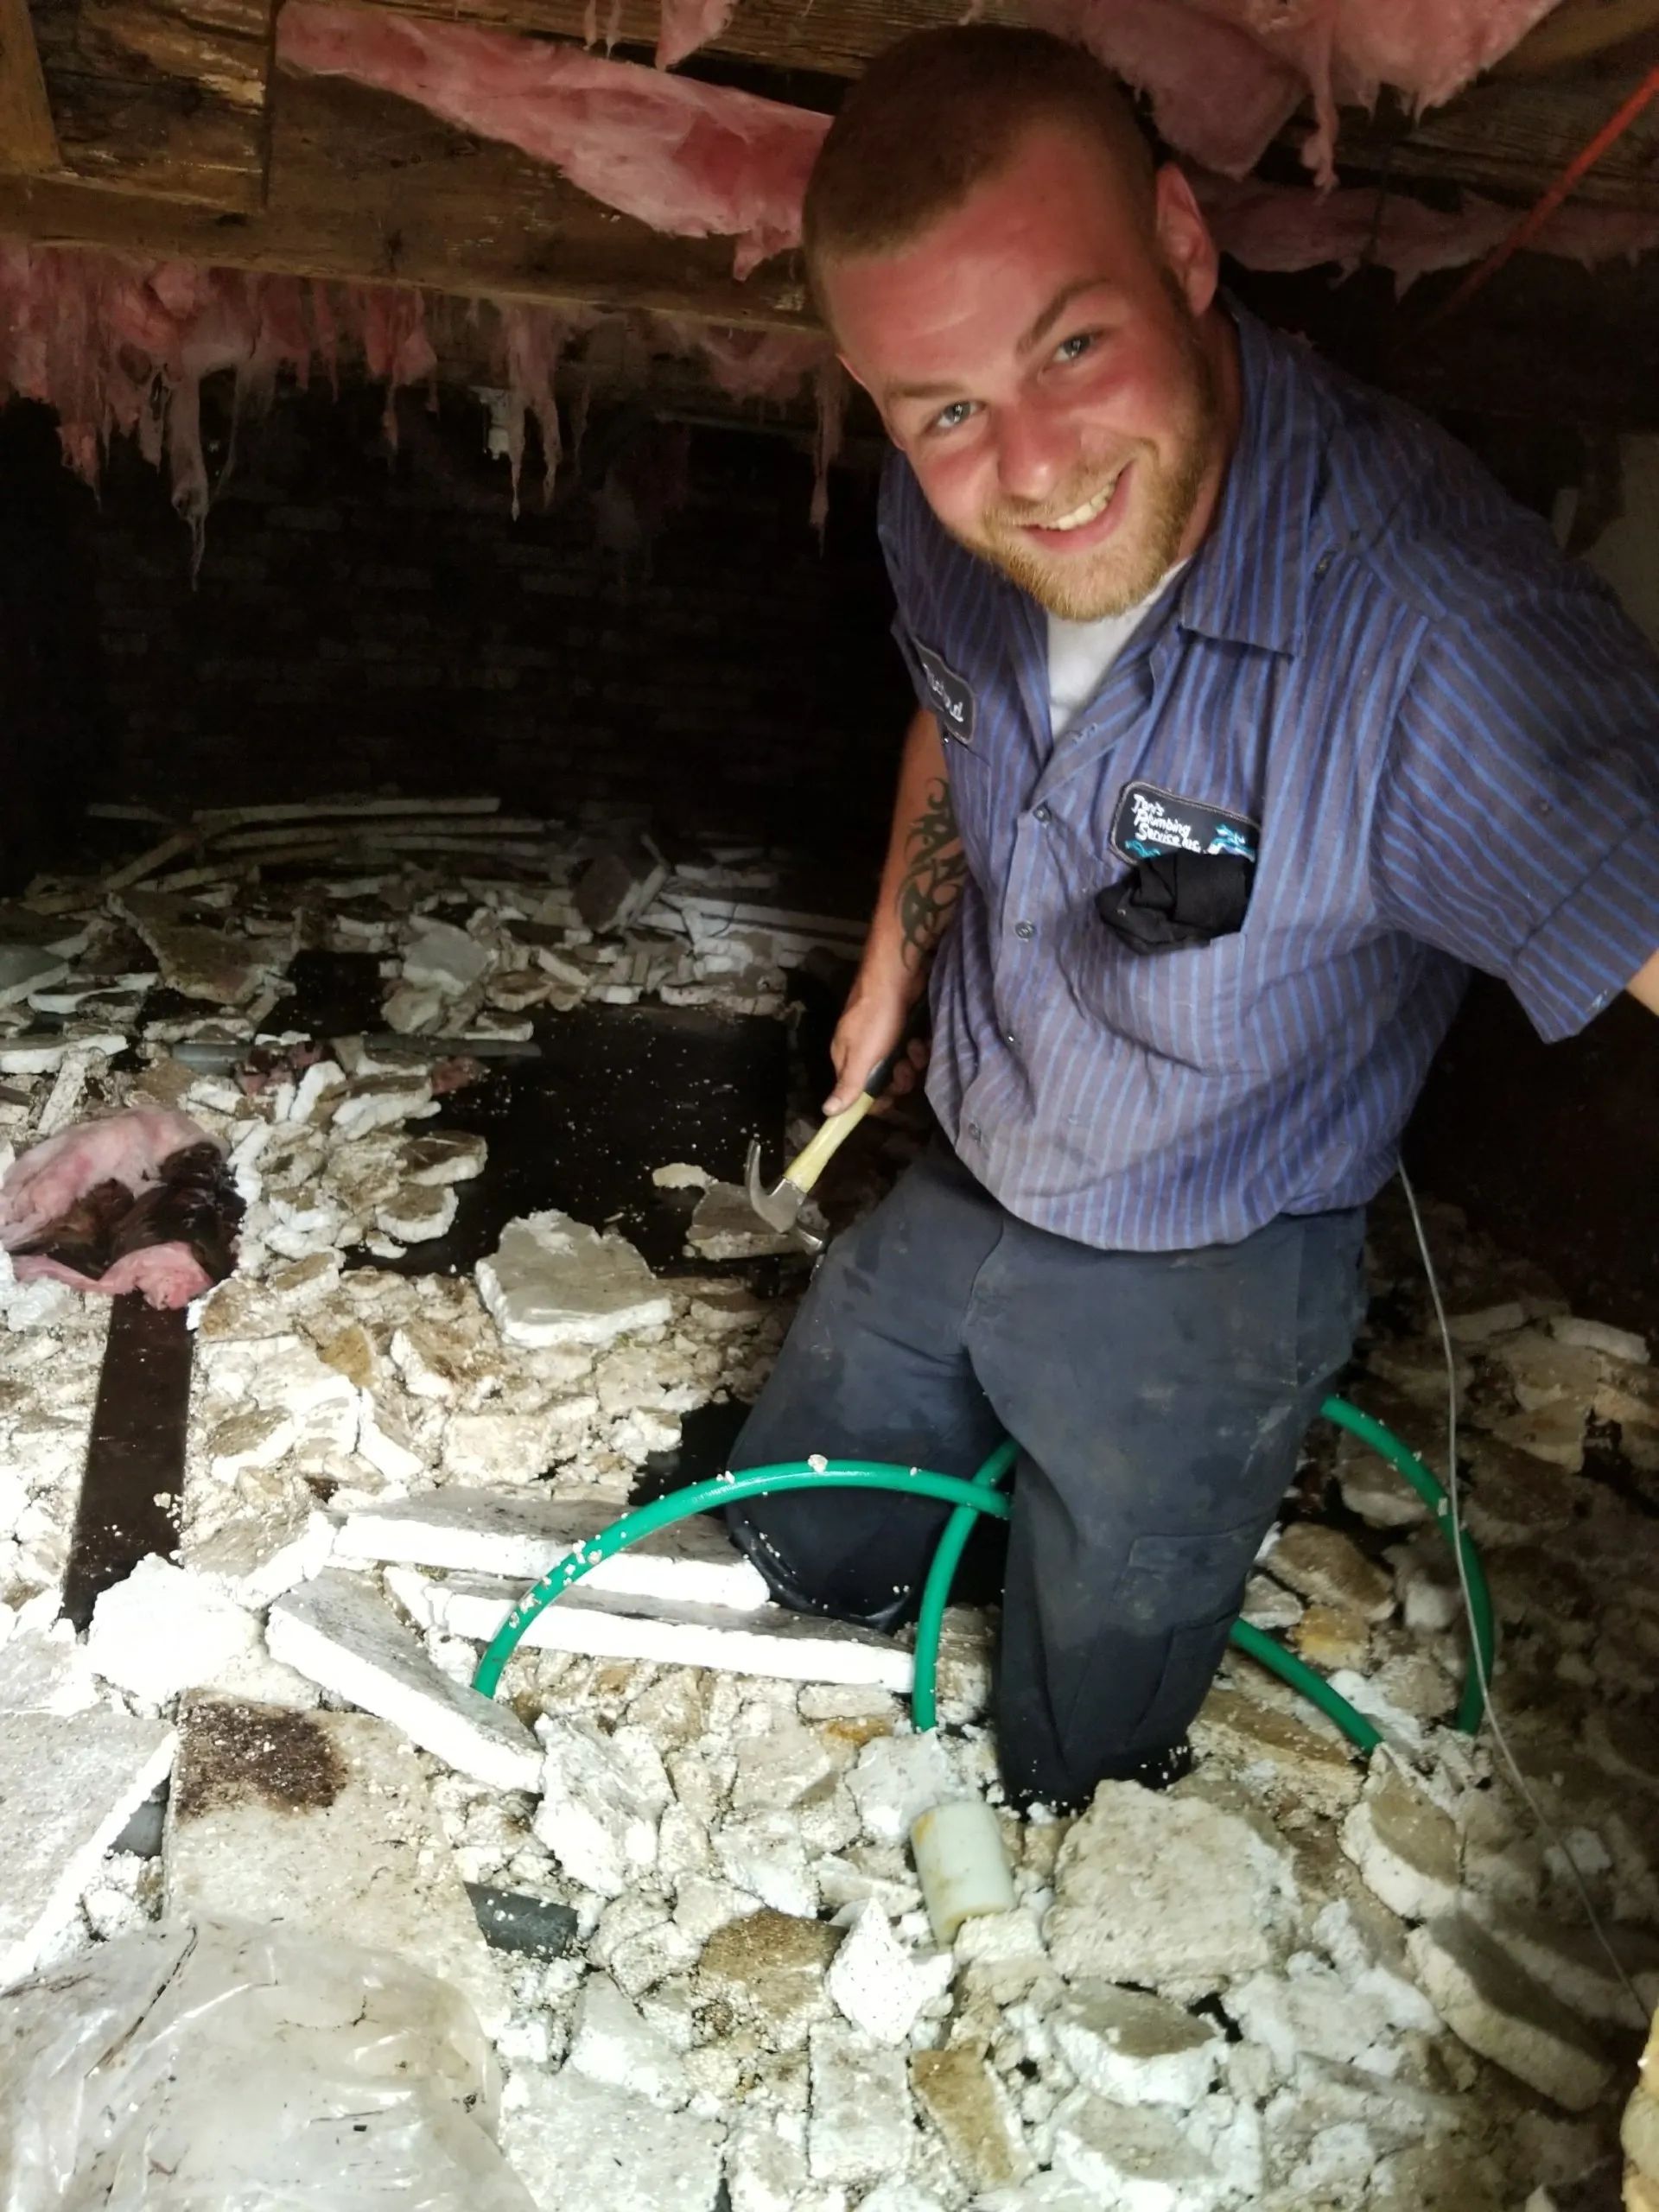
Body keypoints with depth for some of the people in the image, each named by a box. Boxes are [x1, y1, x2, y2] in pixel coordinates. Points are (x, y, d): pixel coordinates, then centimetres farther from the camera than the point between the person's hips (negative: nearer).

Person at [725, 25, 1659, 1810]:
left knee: (1071, 1766, 22)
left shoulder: (1438, 625, -39)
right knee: (797, 1554, 28)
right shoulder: (948, 507, -16)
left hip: (1194, 1296, -4)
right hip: (954, 1191, 5)